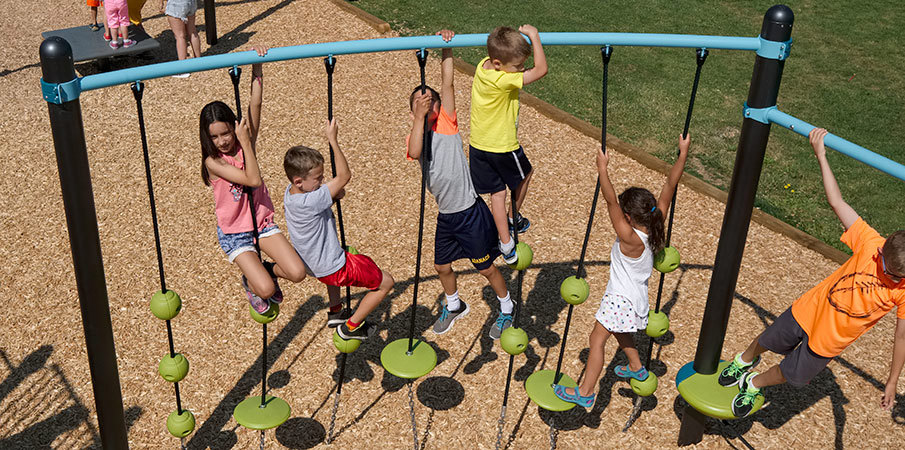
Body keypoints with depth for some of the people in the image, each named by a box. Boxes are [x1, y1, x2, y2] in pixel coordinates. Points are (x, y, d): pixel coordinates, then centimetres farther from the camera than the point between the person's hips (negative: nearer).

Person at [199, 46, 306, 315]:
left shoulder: (244, 142, -4)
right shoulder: (213, 162, -16)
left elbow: (255, 104, -18)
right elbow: (253, 179, -26)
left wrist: (257, 67, -27)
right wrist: (246, 143, -24)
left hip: (262, 222, 4)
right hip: (233, 233, -4)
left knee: (297, 273, -13)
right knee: (266, 289, -17)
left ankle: (266, 270, 18)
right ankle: (251, 281, 18)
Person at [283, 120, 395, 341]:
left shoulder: (290, 192, -7)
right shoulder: (310, 202, -34)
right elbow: (344, 176, -31)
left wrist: (333, 197, -9)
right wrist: (332, 139, -31)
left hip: (316, 264, 9)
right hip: (334, 269, -9)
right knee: (386, 282, 5)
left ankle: (335, 311, 45)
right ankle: (350, 326, 16)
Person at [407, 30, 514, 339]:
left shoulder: (447, 123, -7)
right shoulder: (414, 136, 1)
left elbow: (447, 85, -17)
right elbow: (415, 152, -23)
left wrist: (447, 49, -20)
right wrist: (419, 117, -25)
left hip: (470, 212, -4)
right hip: (446, 216, 5)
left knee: (486, 268, 10)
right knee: (441, 266, 20)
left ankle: (507, 310, 33)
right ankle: (454, 306, 48)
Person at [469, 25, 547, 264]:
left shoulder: (483, 65, -9)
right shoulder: (503, 81, -32)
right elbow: (541, 69, -32)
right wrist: (533, 35, -24)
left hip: (478, 145, 7)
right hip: (502, 146, -7)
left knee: (497, 191, 14)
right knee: (524, 174, 24)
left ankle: (506, 243, 20)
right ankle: (513, 220, 40)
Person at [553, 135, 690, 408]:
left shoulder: (630, 238, -32)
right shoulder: (654, 226, -12)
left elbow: (610, 201, -38)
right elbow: (669, 187, -12)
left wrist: (602, 168, -36)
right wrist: (683, 154, -10)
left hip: (621, 299, -9)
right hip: (636, 296, 9)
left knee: (597, 340, 1)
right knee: (618, 330, 31)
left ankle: (585, 392, 8)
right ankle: (637, 368, 49)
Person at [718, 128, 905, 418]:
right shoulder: (869, 244, -26)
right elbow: (836, 202, -23)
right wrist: (820, 154, -27)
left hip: (831, 338, 0)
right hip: (810, 309, 0)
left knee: (791, 375, 14)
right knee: (766, 342, 24)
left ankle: (752, 384, 45)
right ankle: (744, 361, 57)